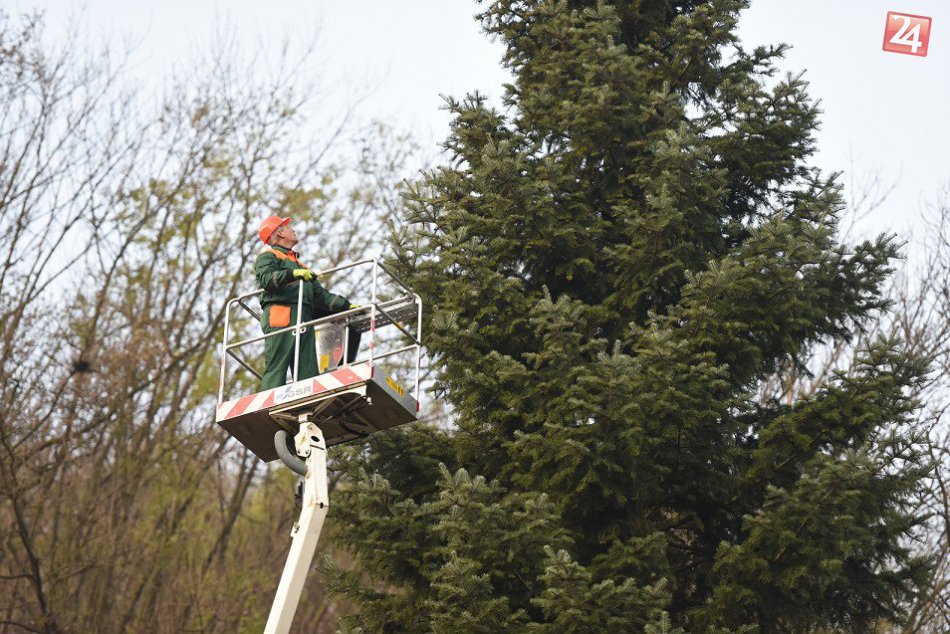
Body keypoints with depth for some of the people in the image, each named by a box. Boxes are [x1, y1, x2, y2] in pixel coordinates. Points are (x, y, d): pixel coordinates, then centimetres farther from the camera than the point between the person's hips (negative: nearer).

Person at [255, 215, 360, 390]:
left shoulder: (299, 264, 36)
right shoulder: (268, 256, 10)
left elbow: (320, 295, 30)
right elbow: (266, 278, -12)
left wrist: (347, 306, 19)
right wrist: (294, 274, -26)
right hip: (280, 317, -8)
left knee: (309, 372, -3)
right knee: (276, 369, -17)